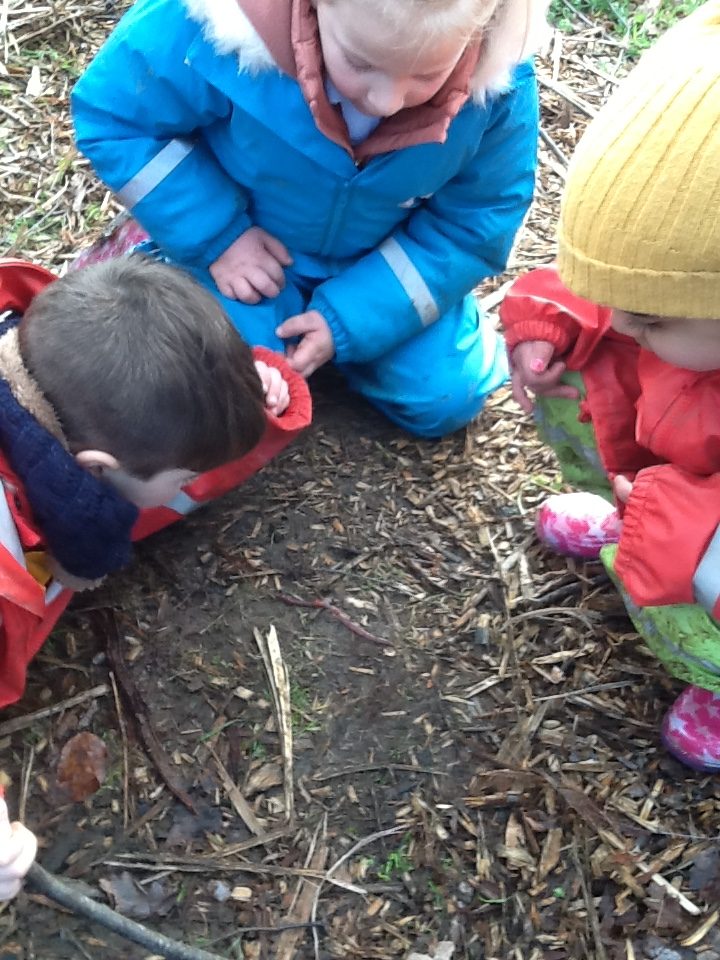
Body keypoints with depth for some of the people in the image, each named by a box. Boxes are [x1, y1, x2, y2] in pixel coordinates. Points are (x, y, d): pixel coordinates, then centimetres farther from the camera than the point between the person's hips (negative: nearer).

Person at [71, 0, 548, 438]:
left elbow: (476, 222, -15)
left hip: (382, 265, 2)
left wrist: (348, 318, -22)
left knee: (446, 400, -2)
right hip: (250, 246, -1)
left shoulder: (498, 87, -30)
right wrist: (216, 237, -24)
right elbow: (110, 119, -18)